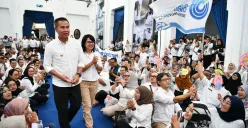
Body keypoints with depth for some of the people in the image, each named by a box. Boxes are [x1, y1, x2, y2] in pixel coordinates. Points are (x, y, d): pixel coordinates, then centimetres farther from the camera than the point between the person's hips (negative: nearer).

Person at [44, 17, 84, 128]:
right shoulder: (51, 46, -10)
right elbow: (47, 66, -5)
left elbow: (81, 61, 5)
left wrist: (78, 74, -10)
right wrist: (60, 76, -18)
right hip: (59, 84, -3)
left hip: (75, 83, 4)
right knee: (62, 110, 11)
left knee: (76, 105, 18)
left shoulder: (76, 43, -2)